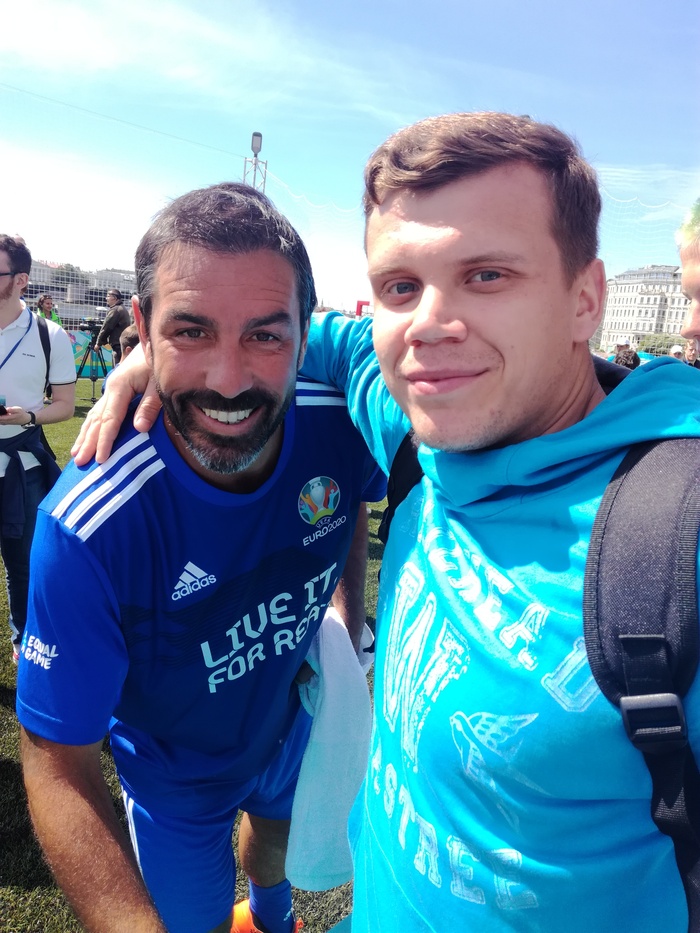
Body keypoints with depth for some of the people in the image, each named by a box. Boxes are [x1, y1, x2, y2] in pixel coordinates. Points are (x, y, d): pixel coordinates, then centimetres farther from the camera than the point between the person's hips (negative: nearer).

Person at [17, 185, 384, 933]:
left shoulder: (339, 424, -27)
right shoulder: (87, 530, -38)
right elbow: (59, 765, -29)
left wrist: (350, 606, -11)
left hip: (293, 724, 5)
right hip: (177, 782, -4)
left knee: (279, 833, 36)